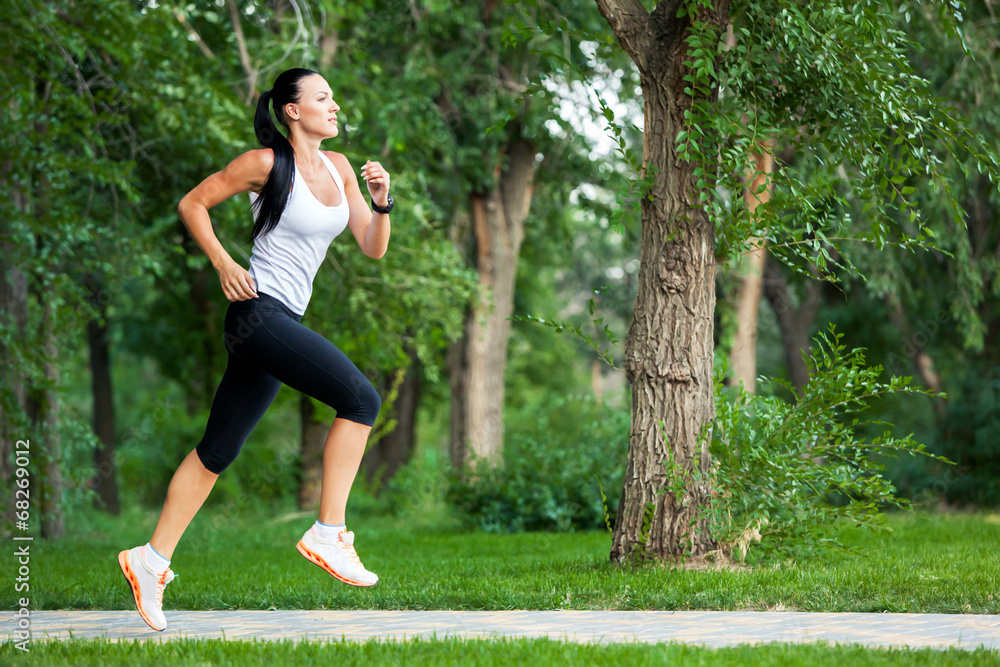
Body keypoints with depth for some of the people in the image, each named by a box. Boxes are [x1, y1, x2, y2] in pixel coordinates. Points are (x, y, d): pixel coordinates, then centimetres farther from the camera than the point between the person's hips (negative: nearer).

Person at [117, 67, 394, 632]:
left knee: (218, 450, 10)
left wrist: (381, 203, -3)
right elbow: (192, 204, 0)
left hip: (284, 322, 8)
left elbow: (373, 248, 14)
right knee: (361, 399, -19)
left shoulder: (338, 168, 13)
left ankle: (152, 560, 16)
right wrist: (224, 264, -8)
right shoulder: (267, 163, -7)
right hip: (259, 310, -8)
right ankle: (328, 534, -15)